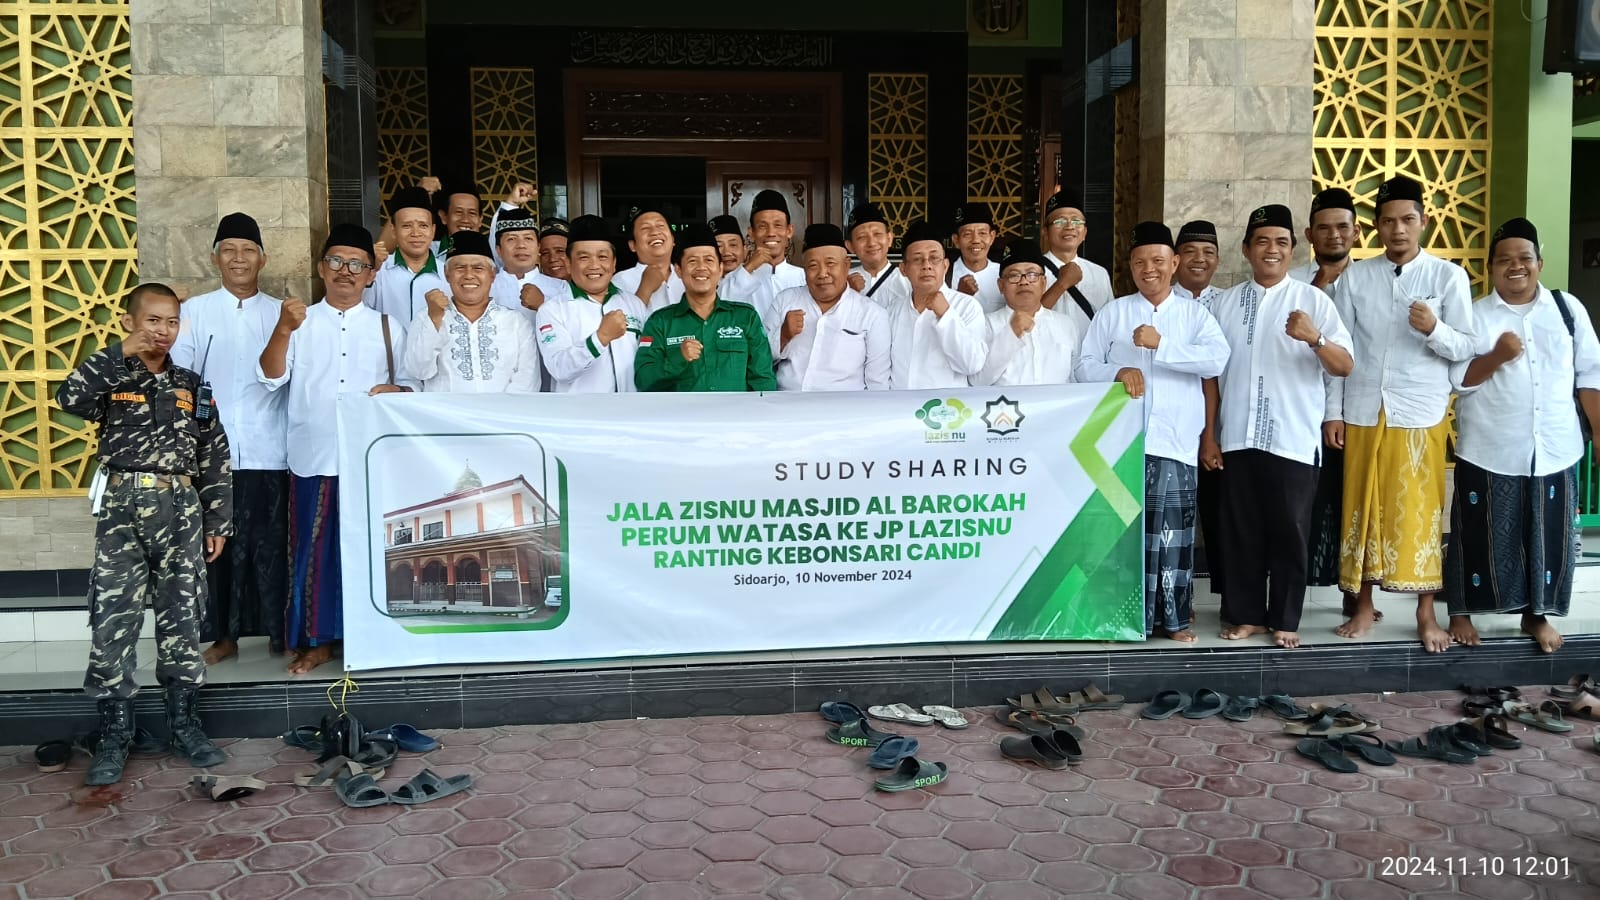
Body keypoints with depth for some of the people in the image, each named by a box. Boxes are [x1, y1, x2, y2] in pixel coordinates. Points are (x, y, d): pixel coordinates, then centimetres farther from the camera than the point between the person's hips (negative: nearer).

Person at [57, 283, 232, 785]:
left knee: (181, 617, 6)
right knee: (114, 620, -1)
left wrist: (217, 522, 5)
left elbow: (215, 458, 9)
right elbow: (70, 399, -20)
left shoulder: (192, 387, 9)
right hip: (122, 509, -2)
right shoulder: (110, 379, 3)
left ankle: (183, 724, 18)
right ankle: (114, 735, 10)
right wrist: (121, 356, -17)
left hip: (180, 511, 2)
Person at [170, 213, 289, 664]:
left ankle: (278, 629, 16)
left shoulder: (280, 313, 9)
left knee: (271, 543, 4)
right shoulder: (194, 311, 7)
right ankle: (224, 634, 18)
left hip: (268, 451, 0)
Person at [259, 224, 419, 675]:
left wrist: (395, 392, -12)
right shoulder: (300, 322, 8)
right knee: (313, 549, 2)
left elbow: (411, 384, 11)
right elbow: (271, 378, -4)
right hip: (313, 456, 0)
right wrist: (283, 330, -18)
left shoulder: (389, 327, 11)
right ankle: (317, 639, 13)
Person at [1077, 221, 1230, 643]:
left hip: (1175, 441, 0)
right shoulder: (1112, 312, 11)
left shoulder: (1195, 313, 9)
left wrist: (1161, 344, -15)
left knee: (1172, 530, 1)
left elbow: (1217, 359, -7)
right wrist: (1118, 371, -13)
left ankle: (1172, 616, 11)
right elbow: (1085, 366, 7)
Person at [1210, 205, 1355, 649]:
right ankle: (1246, 614, 21)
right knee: (1241, 532, 8)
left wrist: (1315, 338, -24)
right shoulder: (1225, 303, 8)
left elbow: (1345, 367, -4)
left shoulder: (1313, 300, 1)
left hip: (1294, 440, -2)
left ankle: (1284, 620, 17)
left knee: (1289, 533, 4)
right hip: (1238, 439, 2)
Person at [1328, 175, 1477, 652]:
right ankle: (1363, 606, 18)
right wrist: (1333, 410, 1)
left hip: (1421, 414, -2)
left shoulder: (1448, 276, 0)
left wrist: (1434, 329, -22)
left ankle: (1426, 613, 14)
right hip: (1363, 412, 2)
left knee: (1419, 511, 3)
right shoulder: (1354, 276, 4)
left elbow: (1466, 347, -2)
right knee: (1363, 508, 7)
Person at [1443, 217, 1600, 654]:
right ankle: (1462, 613, 19)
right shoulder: (1474, 315, -1)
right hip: (1488, 452, -2)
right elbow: (1455, 379, -5)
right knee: (1481, 536, 5)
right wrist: (1496, 356, -20)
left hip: (1555, 452, 2)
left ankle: (1537, 615, 25)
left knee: (1549, 536, 9)